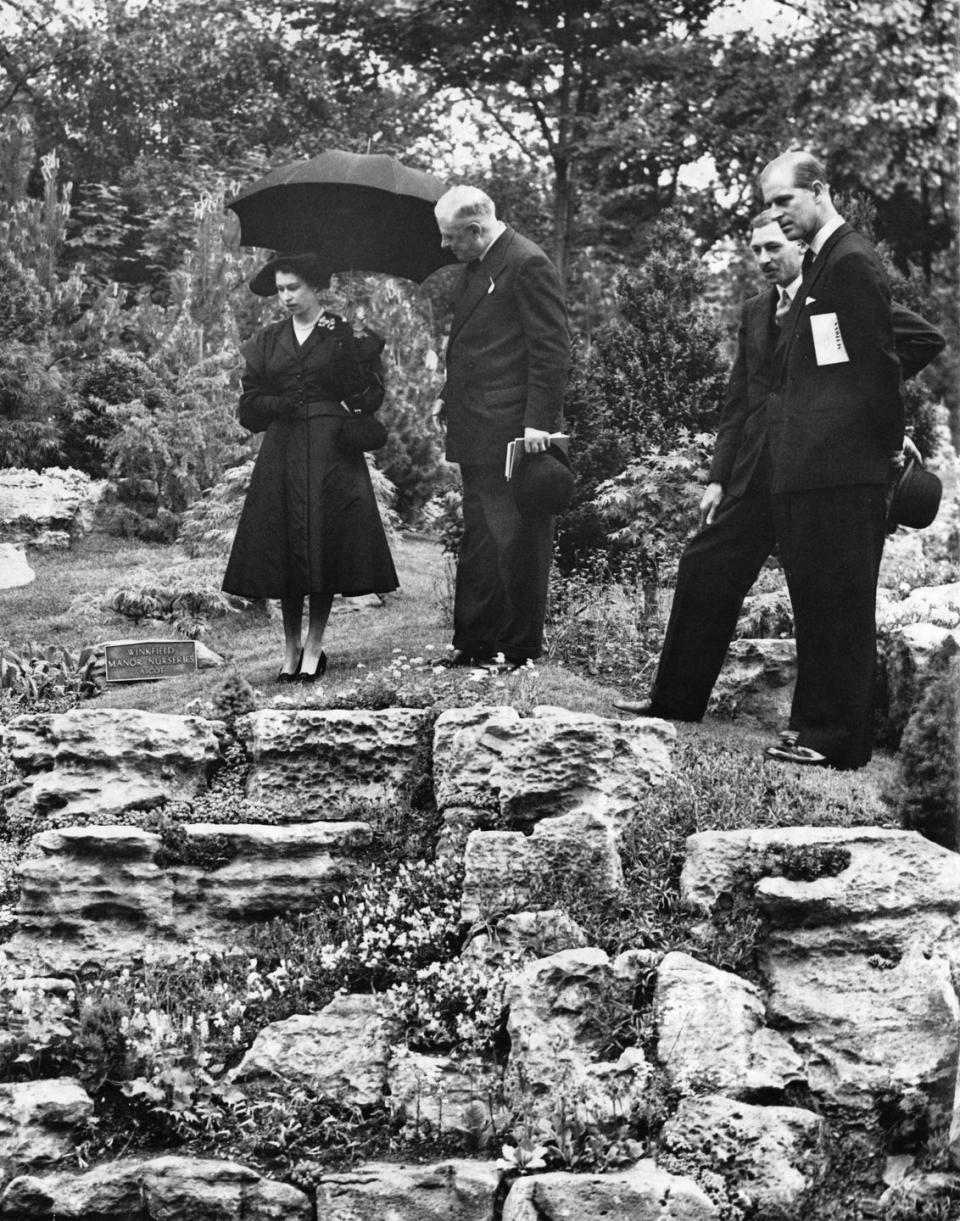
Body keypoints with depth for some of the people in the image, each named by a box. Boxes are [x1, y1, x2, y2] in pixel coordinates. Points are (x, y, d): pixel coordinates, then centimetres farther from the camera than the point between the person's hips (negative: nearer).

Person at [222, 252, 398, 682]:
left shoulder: (344, 335, 4)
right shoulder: (267, 341, 13)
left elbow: (368, 397, -1)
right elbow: (250, 404, 9)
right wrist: (288, 404, -5)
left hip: (331, 452, -3)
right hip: (280, 453, 3)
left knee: (325, 547, -6)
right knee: (283, 550, 0)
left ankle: (313, 648, 0)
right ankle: (291, 649, 8)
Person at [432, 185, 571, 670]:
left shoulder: (528, 264, -13)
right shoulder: (475, 267, 15)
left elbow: (552, 350, -16)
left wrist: (539, 422, -20)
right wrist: (449, 395, 14)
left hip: (512, 430, -9)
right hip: (475, 430, 10)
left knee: (515, 542, -1)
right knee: (477, 541, 14)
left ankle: (519, 647, 8)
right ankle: (473, 642, 21)